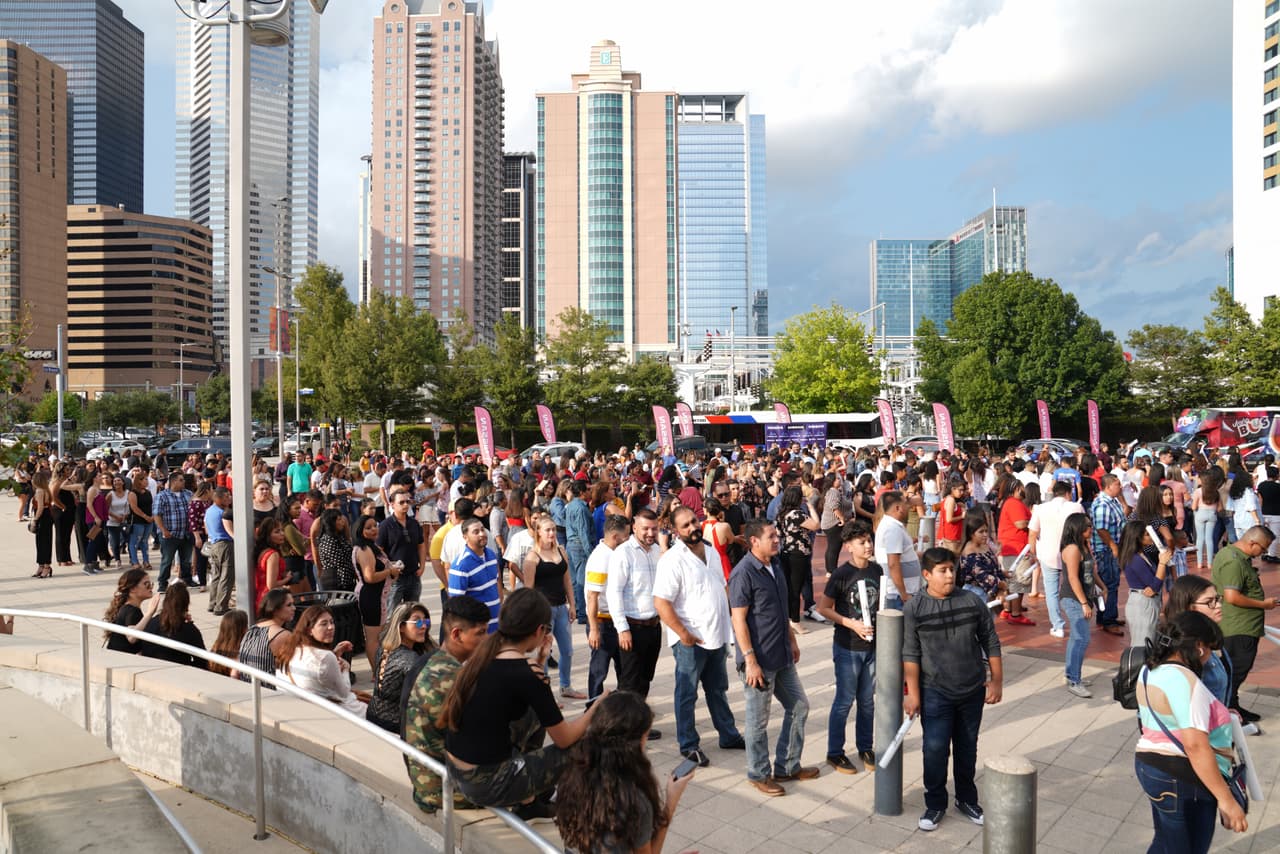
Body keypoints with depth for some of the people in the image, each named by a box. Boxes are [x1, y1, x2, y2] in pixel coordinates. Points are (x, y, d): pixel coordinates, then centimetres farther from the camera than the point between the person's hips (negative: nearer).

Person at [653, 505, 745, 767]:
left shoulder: (712, 552, 7)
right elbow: (661, 603, -21)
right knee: (687, 694, 7)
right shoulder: (673, 560, -18)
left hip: (717, 636, 7)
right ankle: (689, 745, 20)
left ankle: (728, 735, 36)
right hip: (691, 641, -7)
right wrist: (684, 634, -20)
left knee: (718, 689, 21)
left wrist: (726, 627, 12)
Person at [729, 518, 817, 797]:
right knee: (758, 720, 6)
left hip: (782, 657, 9)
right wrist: (750, 660, -22)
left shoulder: (774, 566, 8)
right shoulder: (743, 573, -20)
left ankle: (788, 767, 32)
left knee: (799, 706, 17)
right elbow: (738, 619, -20)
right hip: (759, 660, -9)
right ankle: (759, 774, 24)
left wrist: (792, 639, 20)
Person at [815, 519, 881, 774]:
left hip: (873, 645, 5)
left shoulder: (878, 570, 1)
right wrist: (852, 624, -19)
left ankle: (865, 748, 32)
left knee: (867, 700, 16)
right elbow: (824, 608, -11)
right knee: (844, 701, 5)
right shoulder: (841, 574, -15)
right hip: (847, 647, -5)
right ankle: (834, 753, 19)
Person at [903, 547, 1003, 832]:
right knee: (935, 749, 0)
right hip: (935, 693, -2)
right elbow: (910, 654, -9)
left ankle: (967, 799, 35)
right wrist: (912, 694, -10)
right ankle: (935, 804, 18)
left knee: (967, 747, 16)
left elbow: (991, 643, 4)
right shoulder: (913, 609, -11)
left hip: (973, 691, 3)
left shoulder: (972, 602, -4)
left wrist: (997, 680, 3)